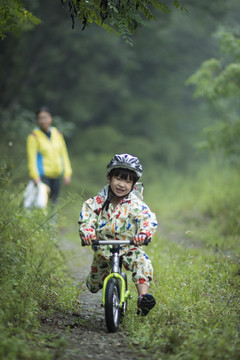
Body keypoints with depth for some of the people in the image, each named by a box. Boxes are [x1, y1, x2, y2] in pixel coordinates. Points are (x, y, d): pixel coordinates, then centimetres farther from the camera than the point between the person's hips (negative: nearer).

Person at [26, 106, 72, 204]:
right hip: (42, 176, -5)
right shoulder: (34, 136, -5)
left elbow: (64, 154, 15)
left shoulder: (57, 134, 11)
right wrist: (35, 176, -18)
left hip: (56, 174, 5)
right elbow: (32, 158, -10)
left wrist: (67, 173, 10)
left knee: (54, 201, 5)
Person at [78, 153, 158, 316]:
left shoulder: (135, 204, -15)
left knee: (142, 262, -33)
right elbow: (86, 217, -18)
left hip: (128, 248, -2)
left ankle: (143, 296, -40)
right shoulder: (98, 201, -10)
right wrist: (87, 232, -41)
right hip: (103, 249, 2)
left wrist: (144, 233, -49)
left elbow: (149, 219, -27)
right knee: (94, 285, 11)